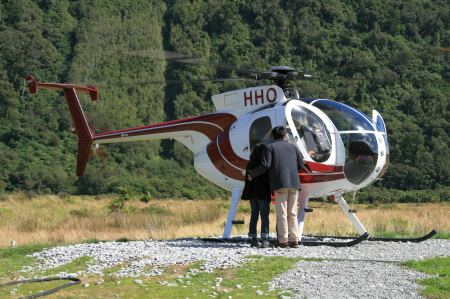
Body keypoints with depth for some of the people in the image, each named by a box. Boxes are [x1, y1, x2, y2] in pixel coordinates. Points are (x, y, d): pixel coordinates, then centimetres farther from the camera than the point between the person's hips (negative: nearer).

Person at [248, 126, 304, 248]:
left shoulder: (270, 147, 4)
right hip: (294, 183, 3)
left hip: (280, 183, -3)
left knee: (282, 213, -2)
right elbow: (301, 164, 11)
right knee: (292, 213, 9)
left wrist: (252, 174, 7)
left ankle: (283, 241, -6)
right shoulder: (293, 147, 15)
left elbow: (265, 165, -6)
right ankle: (294, 239, 5)